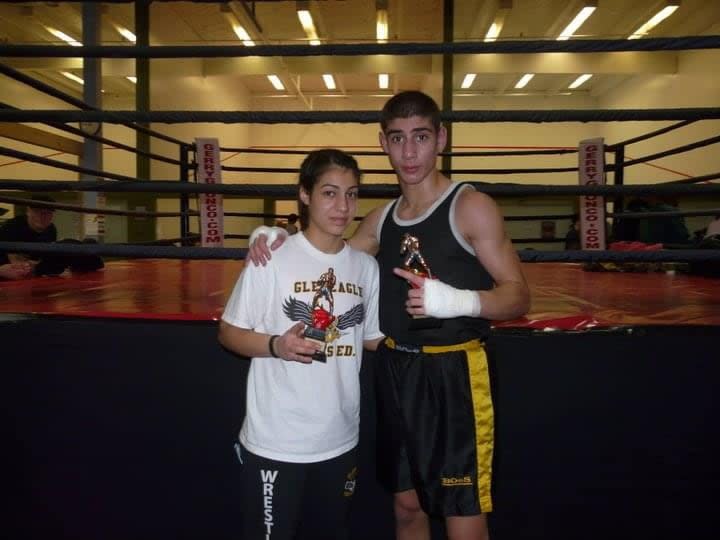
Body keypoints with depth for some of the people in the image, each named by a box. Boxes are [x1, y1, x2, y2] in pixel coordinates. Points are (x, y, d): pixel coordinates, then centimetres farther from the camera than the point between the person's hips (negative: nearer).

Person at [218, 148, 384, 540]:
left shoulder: (366, 267, 2)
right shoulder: (272, 259, -13)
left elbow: (374, 340, 8)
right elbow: (228, 332, -6)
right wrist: (276, 345, -23)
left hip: (340, 442, 5)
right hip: (275, 444, -5)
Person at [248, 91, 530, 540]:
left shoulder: (471, 207, -9)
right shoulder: (381, 219, 9)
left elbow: (518, 296, -11)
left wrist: (459, 301, -31)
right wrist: (280, 241, 2)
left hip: (453, 372, -6)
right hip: (395, 371, 6)